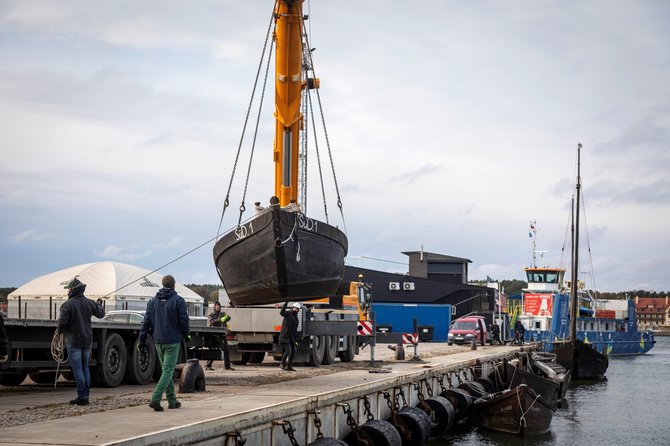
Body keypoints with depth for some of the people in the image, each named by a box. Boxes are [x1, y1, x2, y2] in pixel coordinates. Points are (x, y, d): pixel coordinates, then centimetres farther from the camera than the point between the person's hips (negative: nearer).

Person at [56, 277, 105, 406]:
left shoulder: (67, 305, -15)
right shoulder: (89, 303, 3)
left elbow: (62, 323, -17)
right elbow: (101, 313, 17)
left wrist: (60, 330, 6)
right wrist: (98, 305, 39)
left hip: (74, 341, -6)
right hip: (87, 341, 6)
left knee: (77, 370, -2)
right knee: (85, 368, 15)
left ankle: (82, 397, -4)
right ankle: (85, 395, 18)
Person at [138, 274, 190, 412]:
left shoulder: (153, 301, 8)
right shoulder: (178, 300, -6)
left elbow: (146, 322, 6)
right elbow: (183, 320, -7)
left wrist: (141, 340, 8)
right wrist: (186, 335, 10)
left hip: (158, 342, 5)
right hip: (172, 341, -5)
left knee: (166, 370, 15)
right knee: (168, 371, -5)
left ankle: (172, 401, 18)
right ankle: (155, 399, -19)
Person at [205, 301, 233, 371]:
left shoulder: (223, 314, 19)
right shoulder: (211, 315, 6)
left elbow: (228, 317, 0)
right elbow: (211, 321, -15)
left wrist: (225, 318, -24)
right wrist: (220, 320, -28)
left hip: (223, 334, 5)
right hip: (215, 335, -5)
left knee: (226, 350, 5)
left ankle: (227, 366, 12)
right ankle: (208, 365, -3)